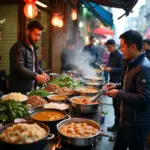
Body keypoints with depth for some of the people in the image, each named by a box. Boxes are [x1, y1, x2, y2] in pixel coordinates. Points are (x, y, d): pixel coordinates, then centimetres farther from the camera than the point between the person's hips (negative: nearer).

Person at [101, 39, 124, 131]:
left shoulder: (120, 55, -13)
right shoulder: (111, 55, 11)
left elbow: (122, 69, -16)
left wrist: (111, 69, -24)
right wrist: (105, 67, 3)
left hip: (118, 82, -8)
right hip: (112, 81, 8)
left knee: (117, 104, -2)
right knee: (115, 103, 14)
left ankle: (117, 124, 8)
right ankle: (117, 123, 28)